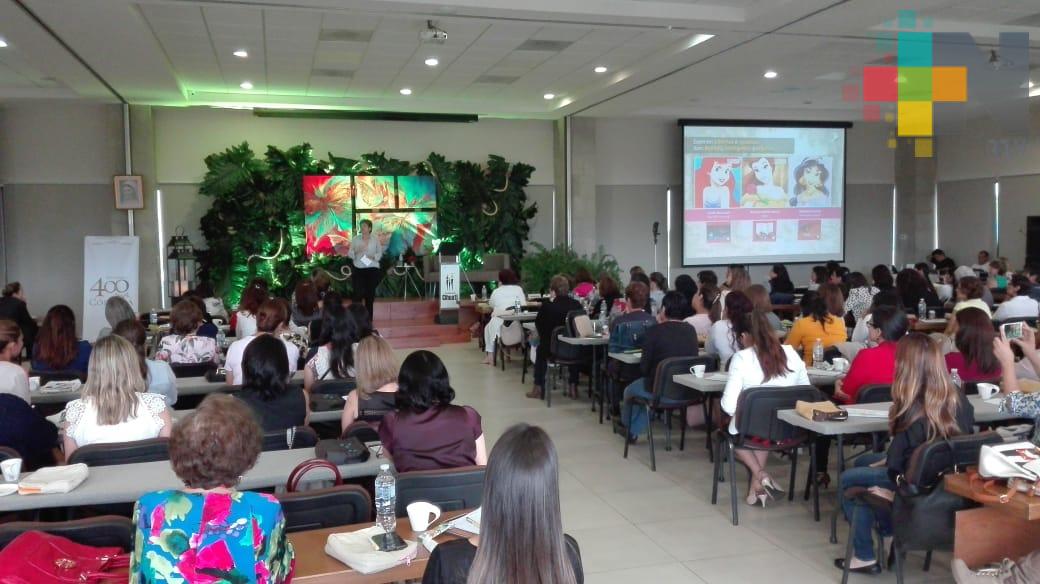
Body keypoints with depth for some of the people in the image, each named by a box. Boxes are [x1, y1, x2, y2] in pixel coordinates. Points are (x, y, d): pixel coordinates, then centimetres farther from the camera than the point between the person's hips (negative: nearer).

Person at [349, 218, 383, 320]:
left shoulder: (375, 239, 3)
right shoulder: (355, 239, 3)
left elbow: (380, 253, 5)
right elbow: (350, 254, 3)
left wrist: (373, 256, -14)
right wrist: (356, 251, -17)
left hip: (372, 269, 0)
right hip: (359, 269, 0)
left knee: (370, 294, 4)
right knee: (358, 294, -10)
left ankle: (369, 319, 14)